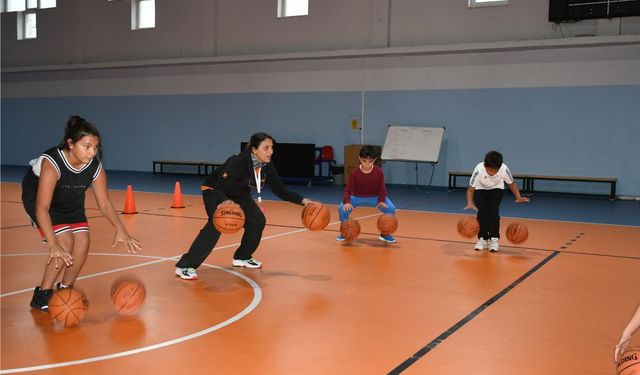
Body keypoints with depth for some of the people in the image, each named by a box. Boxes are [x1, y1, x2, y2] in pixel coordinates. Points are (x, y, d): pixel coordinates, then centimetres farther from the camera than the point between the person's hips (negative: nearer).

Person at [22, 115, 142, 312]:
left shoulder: (96, 167, -23)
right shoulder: (52, 163, -38)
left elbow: (104, 203, -13)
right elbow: (42, 208, -41)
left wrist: (120, 229, -27)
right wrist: (53, 244, -49)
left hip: (71, 202, 5)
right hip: (37, 196, -5)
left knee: (82, 242, -8)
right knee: (65, 242, -20)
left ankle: (65, 290, 15)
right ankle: (41, 296, -4)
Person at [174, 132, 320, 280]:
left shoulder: (267, 166, -15)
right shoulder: (238, 162, -35)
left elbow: (280, 190, -8)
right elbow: (221, 186, -39)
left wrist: (302, 200, -18)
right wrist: (225, 201, -60)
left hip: (239, 193, 8)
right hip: (214, 190, -7)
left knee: (257, 220, -3)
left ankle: (242, 257, 19)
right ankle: (185, 266, -27)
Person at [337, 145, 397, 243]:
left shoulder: (379, 171, -18)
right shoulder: (354, 173, -20)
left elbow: (382, 188, -12)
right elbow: (348, 190, -19)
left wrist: (382, 201, -29)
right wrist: (347, 202, -38)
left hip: (375, 197, 1)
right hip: (357, 197, 0)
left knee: (391, 209, -22)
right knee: (342, 208, -25)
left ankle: (385, 234, 1)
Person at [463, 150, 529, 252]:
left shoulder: (504, 169, -32)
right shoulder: (479, 169, -36)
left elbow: (511, 184, -13)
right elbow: (470, 189, -28)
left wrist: (518, 197, -28)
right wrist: (470, 203, -45)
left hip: (496, 190, 1)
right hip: (480, 190, 0)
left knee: (493, 211, -18)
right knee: (482, 212, -17)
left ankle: (494, 239, -6)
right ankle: (482, 239, -1)